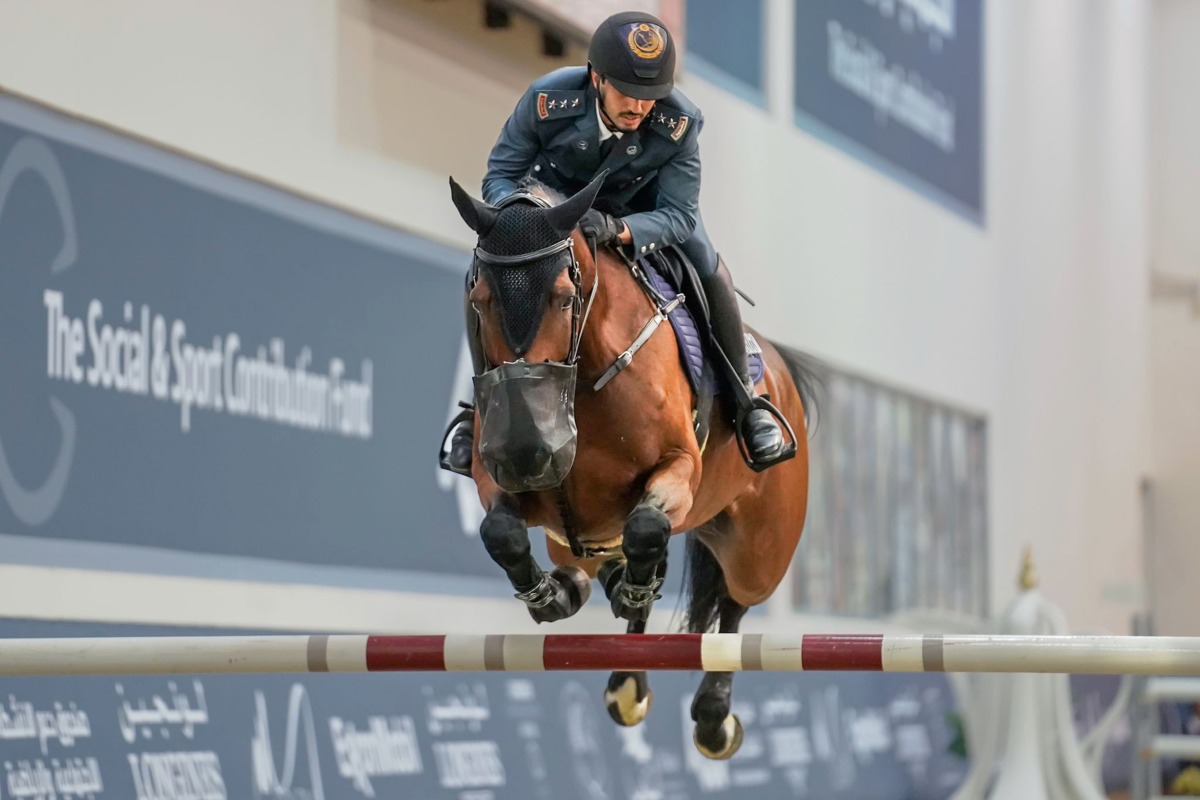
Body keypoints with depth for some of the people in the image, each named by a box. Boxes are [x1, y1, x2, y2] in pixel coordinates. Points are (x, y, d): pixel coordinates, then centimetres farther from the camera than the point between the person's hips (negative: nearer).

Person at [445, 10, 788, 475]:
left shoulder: (680, 122, -35)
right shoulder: (548, 100, -36)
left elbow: (679, 214, -30)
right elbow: (499, 176, -24)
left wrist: (617, 230, -51)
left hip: (642, 207, 0)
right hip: (554, 199, 0)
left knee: (710, 273, -16)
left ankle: (746, 399, 7)